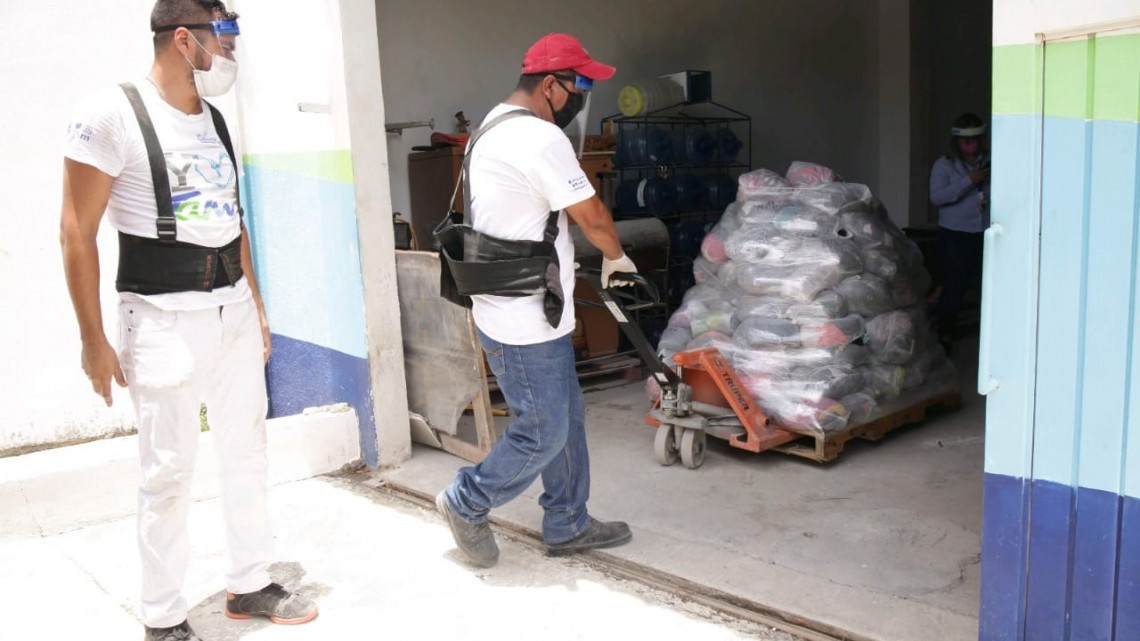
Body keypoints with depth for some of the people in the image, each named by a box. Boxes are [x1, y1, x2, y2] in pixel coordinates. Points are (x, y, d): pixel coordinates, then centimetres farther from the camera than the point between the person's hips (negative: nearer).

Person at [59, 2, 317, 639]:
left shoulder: (215, 118, 11)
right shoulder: (112, 114, -10)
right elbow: (78, 232, -10)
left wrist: (257, 307, 17)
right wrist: (94, 340, -11)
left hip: (235, 311, 7)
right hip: (165, 319, -7)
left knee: (248, 450, 12)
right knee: (169, 471, 1)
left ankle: (250, 585, 29)